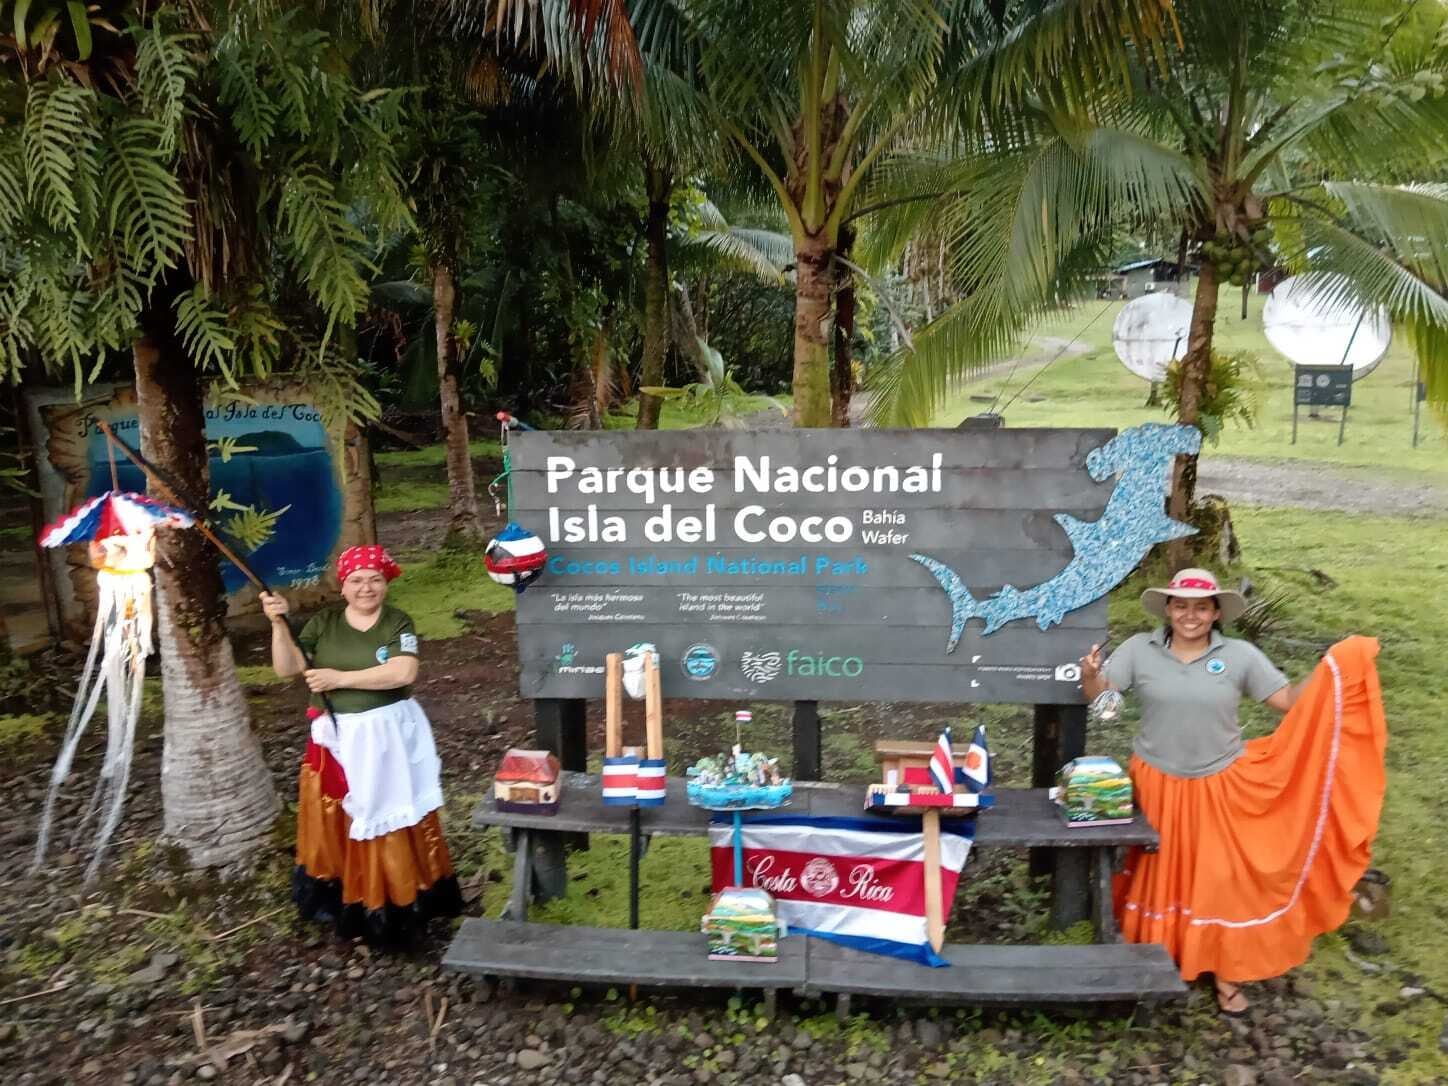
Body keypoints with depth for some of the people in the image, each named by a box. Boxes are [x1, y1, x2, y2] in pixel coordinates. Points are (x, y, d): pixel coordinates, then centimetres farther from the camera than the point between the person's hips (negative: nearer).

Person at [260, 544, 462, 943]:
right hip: (335, 739, 3)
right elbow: (287, 668, -3)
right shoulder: (323, 623, 2)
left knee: (391, 823, 4)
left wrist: (339, 678, -19)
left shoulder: (398, 624, -6)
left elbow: (403, 673, -20)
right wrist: (279, 624, -17)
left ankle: (397, 901, 17)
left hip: (388, 737, -2)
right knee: (335, 825, 10)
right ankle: (338, 898, 25)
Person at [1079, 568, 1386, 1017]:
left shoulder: (1240, 655, -7)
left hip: (1221, 788, 0)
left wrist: (1332, 669, -20)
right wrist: (1088, 674, -33)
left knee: (1222, 878, 7)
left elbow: (1289, 701, -6)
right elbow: (1097, 694, -10)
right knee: (1159, 872, 13)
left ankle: (1226, 970, 25)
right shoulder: (1139, 649, -8)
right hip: (1158, 785, 0)